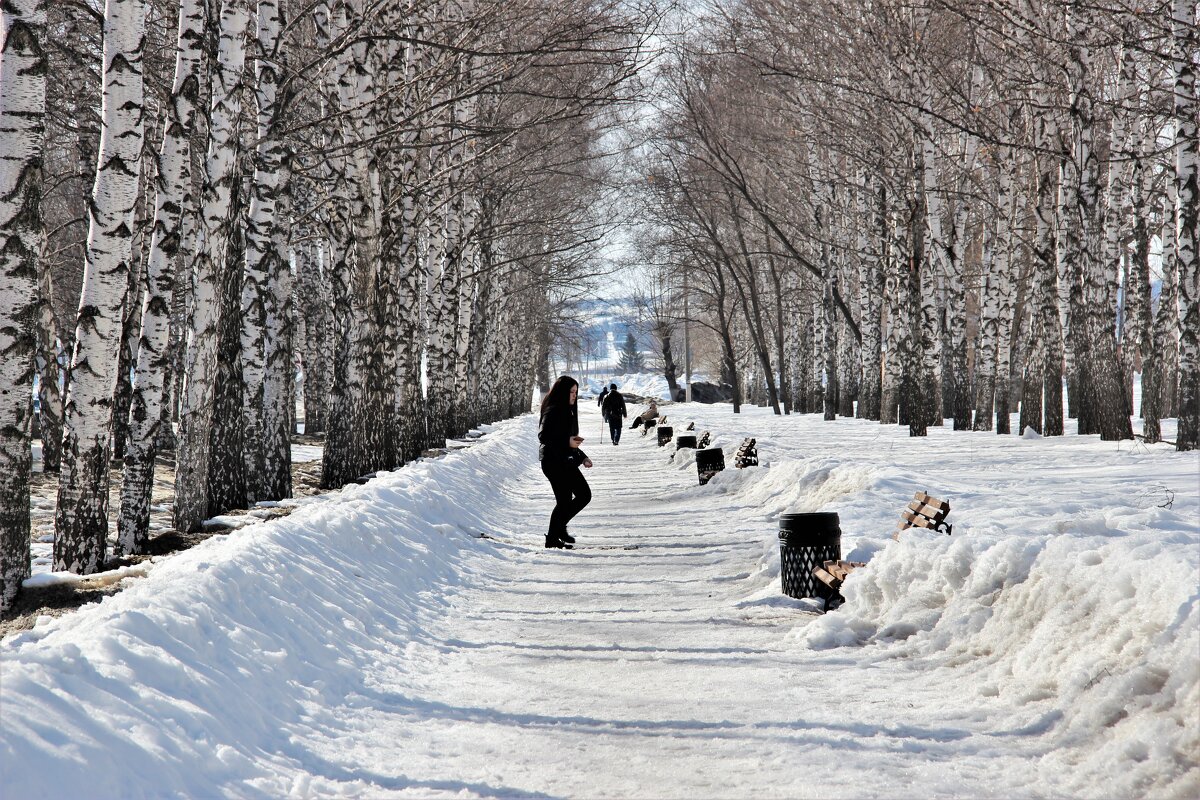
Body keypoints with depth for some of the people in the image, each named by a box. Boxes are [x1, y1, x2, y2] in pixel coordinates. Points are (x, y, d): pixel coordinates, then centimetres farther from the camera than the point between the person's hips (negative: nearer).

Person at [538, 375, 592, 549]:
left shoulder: (567, 411, 16)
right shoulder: (553, 411, -14)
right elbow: (543, 437, -21)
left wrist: (582, 456, 16)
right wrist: (567, 442, -27)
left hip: (566, 461, 10)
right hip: (553, 462, -10)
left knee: (584, 494, 8)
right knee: (564, 501, -6)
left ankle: (559, 526, 20)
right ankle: (553, 538, 6)